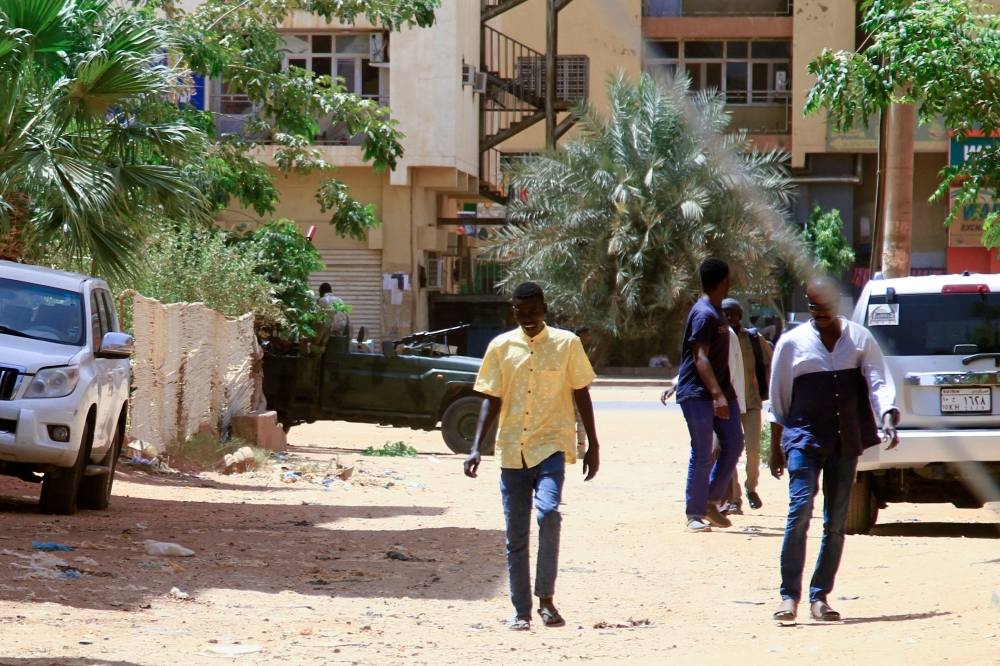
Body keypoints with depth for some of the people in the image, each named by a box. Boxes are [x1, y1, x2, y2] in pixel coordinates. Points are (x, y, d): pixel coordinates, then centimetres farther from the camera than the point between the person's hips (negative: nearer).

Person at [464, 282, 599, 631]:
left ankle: (546, 599, -12)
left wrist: (593, 445, 5)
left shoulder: (567, 344, 2)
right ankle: (521, 612, 11)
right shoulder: (501, 347, 6)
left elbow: (581, 395, 7)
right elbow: (491, 400, 7)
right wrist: (477, 447, -2)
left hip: (552, 446, -2)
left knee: (548, 512, -24)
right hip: (512, 451, 3)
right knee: (516, 536, 3)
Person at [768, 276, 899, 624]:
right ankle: (789, 595, -13)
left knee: (836, 522, 5)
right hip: (803, 438, -2)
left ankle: (820, 596, 13)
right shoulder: (791, 343, 2)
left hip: (845, 443, 2)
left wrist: (888, 421, -21)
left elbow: (878, 384, -3)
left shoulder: (860, 339, 4)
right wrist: (775, 447, 8)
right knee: (800, 510, -16)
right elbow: (778, 399, 8)